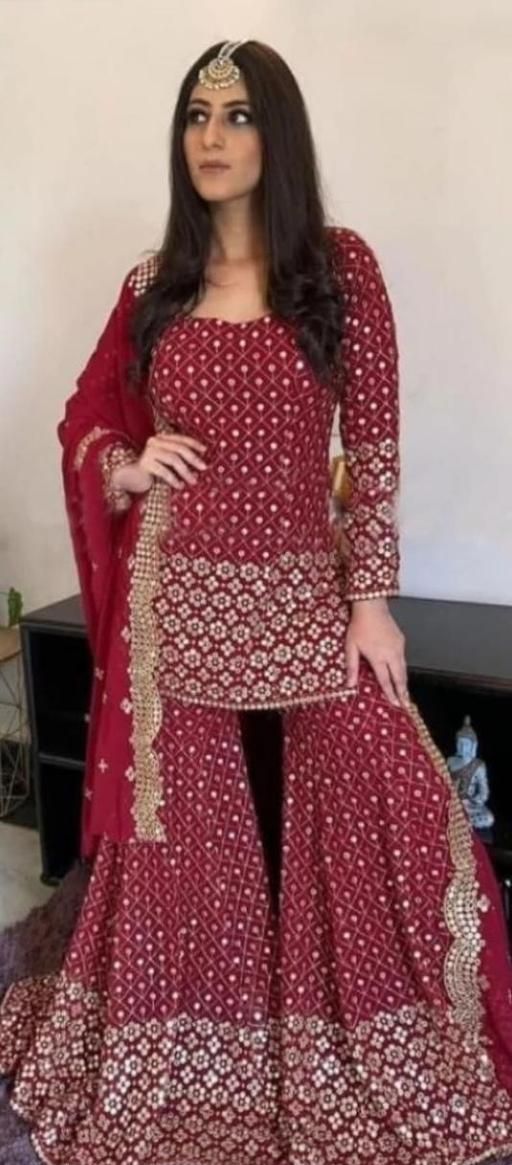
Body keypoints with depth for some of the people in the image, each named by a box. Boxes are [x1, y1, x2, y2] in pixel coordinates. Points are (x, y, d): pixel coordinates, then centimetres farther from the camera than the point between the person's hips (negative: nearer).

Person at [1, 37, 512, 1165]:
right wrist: (127, 467, -8)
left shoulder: (341, 268, -2)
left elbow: (375, 444, -4)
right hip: (177, 590, 2)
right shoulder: (155, 285, 4)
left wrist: (371, 597, -8)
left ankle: (392, 1057, 27)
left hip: (305, 588, -1)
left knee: (398, 821, 0)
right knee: (180, 835, 11)